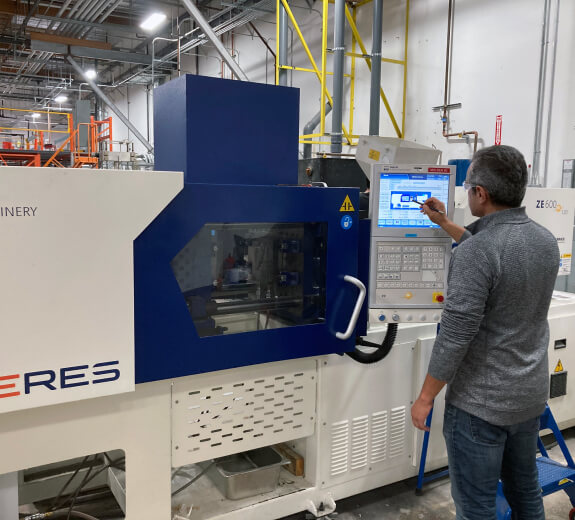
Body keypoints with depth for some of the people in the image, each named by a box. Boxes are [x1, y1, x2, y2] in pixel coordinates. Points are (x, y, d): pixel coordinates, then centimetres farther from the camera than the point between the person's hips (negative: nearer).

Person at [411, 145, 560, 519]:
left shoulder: (474, 252, -25)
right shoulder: (547, 241, 1)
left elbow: (456, 334, -24)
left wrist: (426, 397, -12)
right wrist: (445, 224, 27)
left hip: (480, 403, -8)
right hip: (531, 394, 8)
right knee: (525, 490, 25)